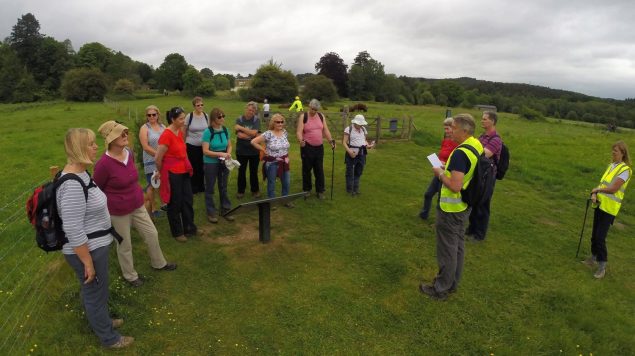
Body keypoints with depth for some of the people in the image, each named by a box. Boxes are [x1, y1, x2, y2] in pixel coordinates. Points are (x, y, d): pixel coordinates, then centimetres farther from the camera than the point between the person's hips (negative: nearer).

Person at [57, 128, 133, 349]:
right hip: (87, 251, -9)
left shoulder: (80, 173, 2)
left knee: (94, 292, 28)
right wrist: (88, 263, -21)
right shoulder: (72, 184, -30)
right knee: (95, 294, 12)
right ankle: (109, 338, 33)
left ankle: (101, 321, 51)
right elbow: (73, 231, -29)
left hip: (94, 246, 9)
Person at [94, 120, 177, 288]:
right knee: (125, 245, 13)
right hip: (118, 211, -6)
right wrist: (112, 203, 0)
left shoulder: (129, 153, -5)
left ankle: (159, 263, 41)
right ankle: (130, 275, 37)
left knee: (152, 234, 17)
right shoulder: (103, 164, -25)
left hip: (137, 206, 6)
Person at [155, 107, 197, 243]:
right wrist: (161, 172, 0)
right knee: (175, 204, 7)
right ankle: (177, 232, 23)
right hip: (172, 174, -8)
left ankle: (189, 229, 29)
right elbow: (157, 158, -16)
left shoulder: (180, 132, 5)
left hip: (184, 172, 8)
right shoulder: (166, 135, -20)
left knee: (188, 201, 15)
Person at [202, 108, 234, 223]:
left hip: (224, 163, 5)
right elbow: (205, 151, -18)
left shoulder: (225, 130, -1)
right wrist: (220, 154, -26)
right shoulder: (208, 132, -16)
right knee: (210, 188, 8)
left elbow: (229, 145, 10)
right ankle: (211, 213, 19)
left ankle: (226, 210, 28)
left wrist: (228, 153, -10)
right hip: (211, 163, -5)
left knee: (223, 187, 16)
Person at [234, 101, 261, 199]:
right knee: (241, 171, 12)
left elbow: (254, 133, -17)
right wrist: (251, 135, -15)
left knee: (254, 171, 11)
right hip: (241, 151, 0)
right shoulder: (239, 120, -3)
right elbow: (239, 135, -14)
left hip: (254, 151, 0)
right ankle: (241, 191, 27)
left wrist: (241, 128, -15)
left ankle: (255, 190, 27)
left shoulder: (256, 120, -2)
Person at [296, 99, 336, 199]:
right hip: (307, 147, -3)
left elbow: (326, 130, 10)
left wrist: (331, 141, -3)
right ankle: (307, 189, 23)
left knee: (319, 170, 7)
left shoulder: (321, 116, 7)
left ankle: (320, 191, 16)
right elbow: (299, 131, -13)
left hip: (319, 147, 4)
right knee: (307, 169, 8)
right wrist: (301, 140, -32)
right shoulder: (303, 116, -5)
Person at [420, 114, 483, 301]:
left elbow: (455, 186, -31)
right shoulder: (477, 146, 3)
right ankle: (452, 282, 34)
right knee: (457, 245, 19)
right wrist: (448, 169, 8)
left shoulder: (460, 153, -27)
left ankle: (441, 288, 18)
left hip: (451, 208, -9)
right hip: (463, 205, 9)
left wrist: (441, 173, -16)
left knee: (447, 248, 3)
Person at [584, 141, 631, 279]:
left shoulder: (625, 170, -13)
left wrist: (596, 189, -5)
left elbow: (612, 189, -21)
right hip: (600, 205, 7)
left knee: (600, 237, -8)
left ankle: (602, 266, 4)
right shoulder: (611, 166, 11)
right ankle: (594, 257, 32)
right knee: (594, 235, 15)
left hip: (610, 208, -7)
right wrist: (594, 195, -7)